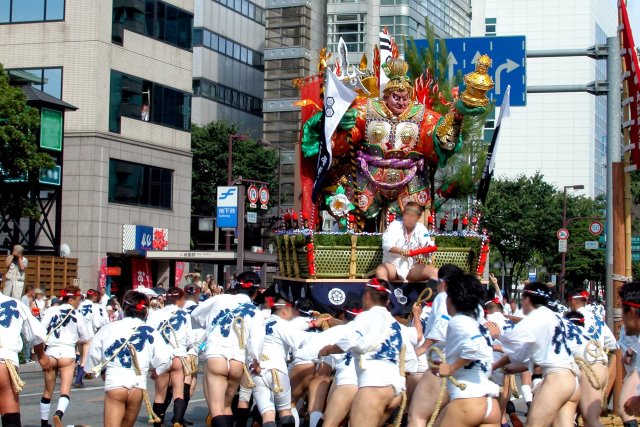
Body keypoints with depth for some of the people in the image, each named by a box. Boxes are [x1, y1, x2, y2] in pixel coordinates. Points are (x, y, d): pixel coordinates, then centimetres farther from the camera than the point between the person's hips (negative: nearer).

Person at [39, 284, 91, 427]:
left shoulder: (51, 311, 2)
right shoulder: (76, 315, 2)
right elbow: (86, 337, 8)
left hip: (51, 352, 2)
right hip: (67, 353, -2)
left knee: (48, 391, 16)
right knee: (65, 390, -7)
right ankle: (59, 414, -35)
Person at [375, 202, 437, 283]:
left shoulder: (421, 229, 4)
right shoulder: (395, 225, -6)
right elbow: (387, 245, -23)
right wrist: (401, 251, -42)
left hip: (412, 267, 3)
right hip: (392, 265, -3)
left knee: (435, 272, -19)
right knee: (380, 272, -36)